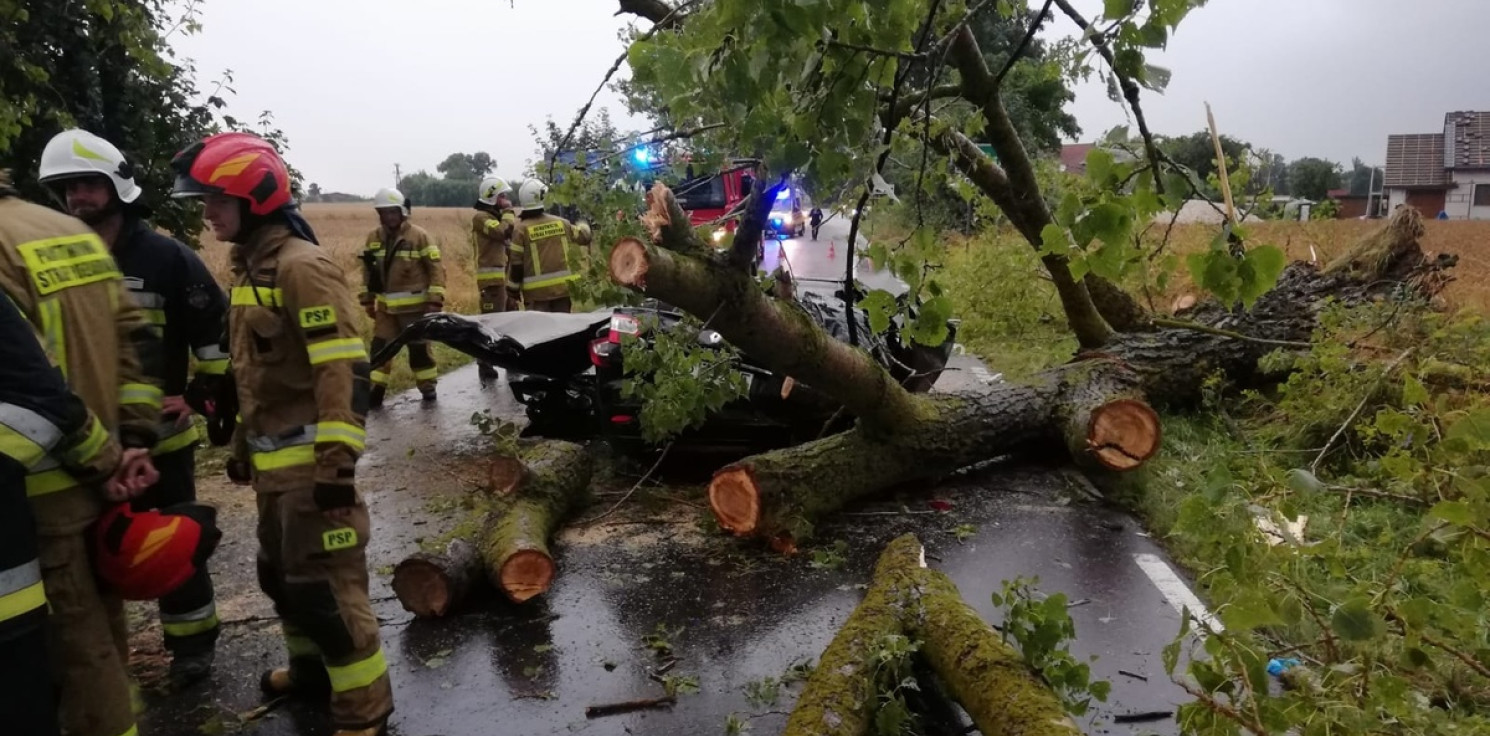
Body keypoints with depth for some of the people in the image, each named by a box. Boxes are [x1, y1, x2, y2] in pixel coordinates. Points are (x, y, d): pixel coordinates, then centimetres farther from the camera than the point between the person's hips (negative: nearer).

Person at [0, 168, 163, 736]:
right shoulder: (80, 235, 8)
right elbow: (138, 342, 6)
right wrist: (135, 441, 2)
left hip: (49, 486, -8)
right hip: (103, 469, 8)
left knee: (75, 639, 5)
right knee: (100, 622, 22)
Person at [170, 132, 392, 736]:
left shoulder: (302, 266, -16)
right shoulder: (249, 267, 14)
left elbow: (343, 370, -23)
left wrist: (337, 464, -25)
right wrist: (242, 446, 24)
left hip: (310, 462, -10)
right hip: (274, 461, 10)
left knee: (324, 586, -4)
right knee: (279, 574, 23)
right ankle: (311, 667, 43)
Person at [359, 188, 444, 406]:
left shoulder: (419, 236, -9)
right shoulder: (374, 237, 6)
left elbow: (436, 268, -9)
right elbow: (368, 269, 15)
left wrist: (435, 300, -13)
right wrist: (368, 299, 14)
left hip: (415, 305, -4)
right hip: (386, 305, 4)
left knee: (419, 347, 7)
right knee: (380, 347, 5)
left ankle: (428, 386, 21)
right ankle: (376, 389, 13)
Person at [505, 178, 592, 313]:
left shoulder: (521, 229, -9)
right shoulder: (561, 223, 2)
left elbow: (516, 263, -7)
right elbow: (583, 236, 17)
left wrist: (513, 288, 4)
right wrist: (583, 226, 41)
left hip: (536, 292, -4)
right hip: (562, 287, 4)